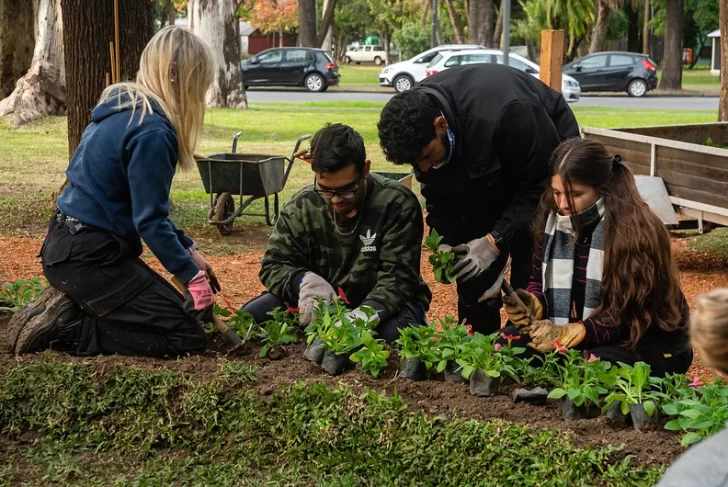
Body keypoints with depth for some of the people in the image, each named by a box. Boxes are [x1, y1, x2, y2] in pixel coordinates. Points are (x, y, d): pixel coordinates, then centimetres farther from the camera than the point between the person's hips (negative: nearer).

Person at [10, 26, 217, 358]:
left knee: (177, 314, 19)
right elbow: (150, 220, -20)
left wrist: (188, 250, 14)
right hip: (87, 256, -10)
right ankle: (64, 327, -9)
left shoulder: (122, 109, 11)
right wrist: (192, 275, -12)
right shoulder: (152, 131, -20)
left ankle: (67, 307, 8)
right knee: (188, 339, -7)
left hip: (72, 247, 10)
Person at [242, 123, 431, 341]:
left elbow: (398, 276, -22)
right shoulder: (301, 207, -6)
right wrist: (305, 280, -28)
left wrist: (368, 314, -42)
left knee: (396, 332, -39)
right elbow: (274, 266, -3)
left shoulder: (397, 204, -18)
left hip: (383, 304, -3)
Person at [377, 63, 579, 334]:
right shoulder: (414, 121, -20)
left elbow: (541, 182, -28)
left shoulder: (504, 114, -40)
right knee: (473, 276, 1)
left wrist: (496, 240, -32)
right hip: (487, 183, 6)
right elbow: (437, 190, -5)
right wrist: (445, 240, -21)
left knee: (529, 280, -15)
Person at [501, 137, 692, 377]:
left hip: (650, 342, -6)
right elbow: (539, 281, 7)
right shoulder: (553, 218, -4)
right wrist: (532, 306, -17)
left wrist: (568, 335, -34)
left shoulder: (636, 230, -23)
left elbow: (630, 315, -23)